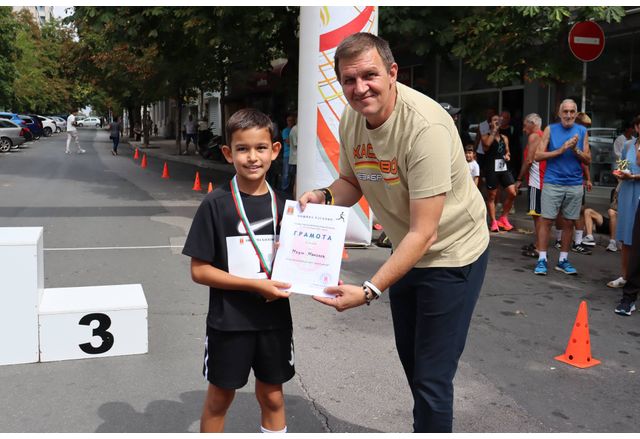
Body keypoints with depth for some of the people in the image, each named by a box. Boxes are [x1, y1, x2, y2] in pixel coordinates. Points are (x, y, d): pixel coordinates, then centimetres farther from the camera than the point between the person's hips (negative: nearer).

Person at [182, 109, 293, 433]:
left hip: (274, 318, 3)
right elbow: (199, 271, -12)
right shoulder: (216, 204, -12)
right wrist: (255, 284, -20)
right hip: (228, 321, -3)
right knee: (220, 396, 14)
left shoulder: (282, 204, 0)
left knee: (272, 396, 16)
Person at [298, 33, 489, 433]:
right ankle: (431, 423, 49)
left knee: (431, 377, -4)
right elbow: (352, 182, 9)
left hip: (451, 253, -8)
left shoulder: (425, 126, -32)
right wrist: (324, 196, -14)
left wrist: (369, 291, -35)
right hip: (406, 251, 8)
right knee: (411, 359, 24)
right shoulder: (351, 120, -9)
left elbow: (424, 233, -31)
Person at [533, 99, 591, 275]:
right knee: (546, 221, -4)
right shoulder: (550, 130, 2)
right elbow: (538, 155, -4)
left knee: (569, 223, 7)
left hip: (575, 184, 3)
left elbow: (588, 160, 6)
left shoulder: (582, 131, 7)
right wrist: (560, 150, -13)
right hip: (552, 183, -2)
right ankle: (542, 259, 3)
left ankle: (563, 260, 17)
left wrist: (575, 149, -11)